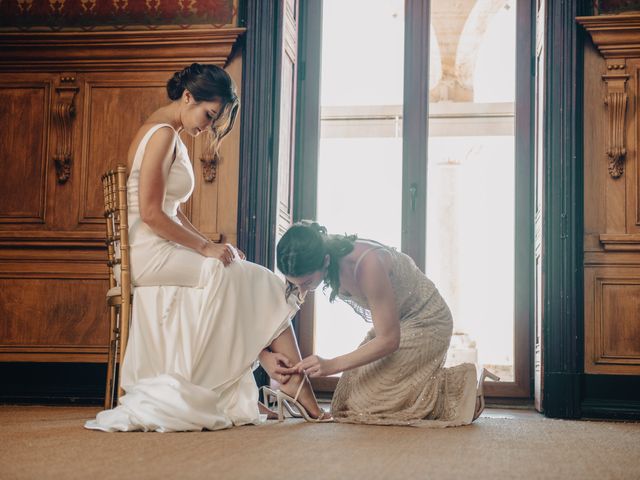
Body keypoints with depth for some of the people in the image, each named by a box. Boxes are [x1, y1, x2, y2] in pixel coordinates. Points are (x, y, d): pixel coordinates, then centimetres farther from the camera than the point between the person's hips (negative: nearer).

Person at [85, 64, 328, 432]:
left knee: (252, 286, -3)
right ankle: (296, 383, -5)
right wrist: (205, 247, -15)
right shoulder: (163, 133, -12)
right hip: (152, 254, -9)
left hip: (161, 253, 9)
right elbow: (150, 214, -19)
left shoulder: (170, 136, 19)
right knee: (260, 284, -8)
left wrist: (208, 244, 7)